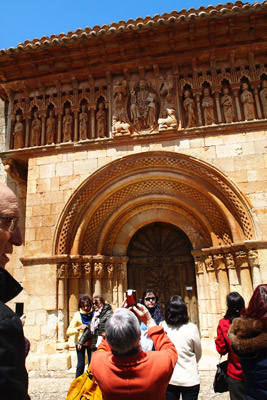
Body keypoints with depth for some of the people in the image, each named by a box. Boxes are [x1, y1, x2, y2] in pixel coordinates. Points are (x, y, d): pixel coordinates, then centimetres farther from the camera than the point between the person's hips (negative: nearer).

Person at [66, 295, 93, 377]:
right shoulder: (77, 315, -14)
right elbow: (68, 332, -19)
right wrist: (79, 328, -32)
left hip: (90, 342, 2)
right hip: (80, 342, -2)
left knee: (91, 364, 3)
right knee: (81, 364, -5)